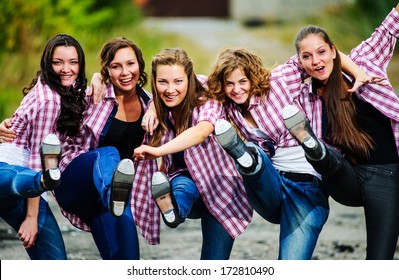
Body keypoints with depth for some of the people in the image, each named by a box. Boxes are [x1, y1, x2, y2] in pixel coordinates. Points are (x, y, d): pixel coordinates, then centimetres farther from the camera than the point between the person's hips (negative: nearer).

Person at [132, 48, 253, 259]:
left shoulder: (207, 104, -20)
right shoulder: (159, 111, -6)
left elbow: (202, 131, -42)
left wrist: (159, 150, -58)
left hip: (220, 193, -2)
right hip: (182, 184, 2)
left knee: (213, 270, -15)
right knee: (182, 184, -36)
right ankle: (172, 209, -63)